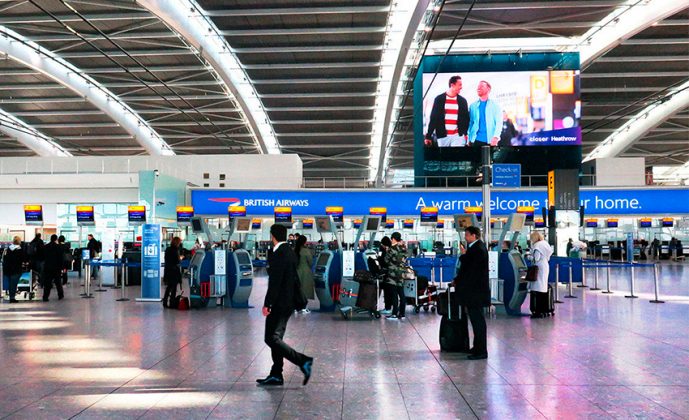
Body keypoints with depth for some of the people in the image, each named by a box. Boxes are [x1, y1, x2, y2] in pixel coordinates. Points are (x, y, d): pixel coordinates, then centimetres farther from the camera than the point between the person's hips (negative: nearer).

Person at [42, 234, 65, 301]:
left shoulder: (45, 247, 4)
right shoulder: (58, 247, -8)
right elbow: (62, 258, -8)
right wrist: (62, 266, -3)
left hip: (47, 267, 3)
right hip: (56, 267, -2)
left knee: (47, 283, 4)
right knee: (58, 282, 10)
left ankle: (45, 297, -2)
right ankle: (60, 295, 17)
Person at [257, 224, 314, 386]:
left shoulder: (278, 254, -18)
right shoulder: (290, 252, 11)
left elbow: (275, 282, -22)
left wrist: (267, 304, -18)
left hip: (279, 304, -10)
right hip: (289, 302, 10)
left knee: (272, 338, -7)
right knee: (276, 338, 14)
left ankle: (303, 361, -13)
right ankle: (276, 375, 19)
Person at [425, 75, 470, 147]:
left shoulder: (462, 101, 8)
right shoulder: (439, 99, 3)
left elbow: (466, 119, 11)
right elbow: (433, 118, 2)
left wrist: (466, 134, 1)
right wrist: (428, 136, -2)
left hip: (458, 136, 1)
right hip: (443, 136, -1)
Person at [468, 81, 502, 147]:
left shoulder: (495, 105, 7)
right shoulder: (473, 106, 13)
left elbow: (499, 123, -2)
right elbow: (470, 123, 9)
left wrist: (496, 137, -17)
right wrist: (469, 139, -2)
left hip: (490, 141, -1)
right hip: (476, 140, 1)